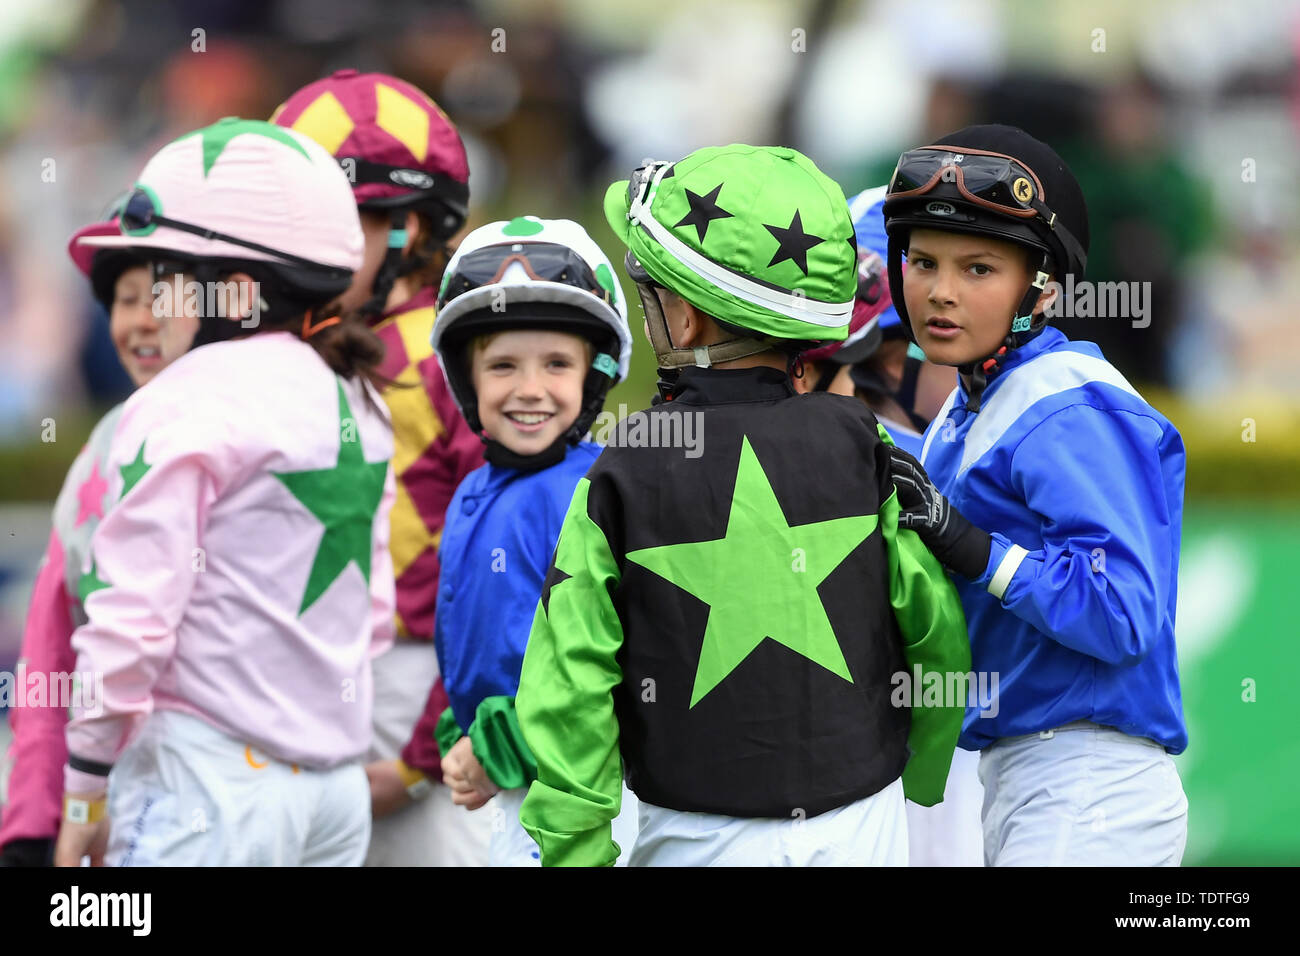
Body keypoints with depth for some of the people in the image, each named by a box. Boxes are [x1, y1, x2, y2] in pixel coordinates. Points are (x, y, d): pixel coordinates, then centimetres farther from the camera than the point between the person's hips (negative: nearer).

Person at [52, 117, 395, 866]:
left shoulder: (185, 406, -11)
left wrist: (84, 791, -7)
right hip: (338, 788, 8)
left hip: (207, 776, -8)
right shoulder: (355, 407, 13)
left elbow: (133, 614, -14)